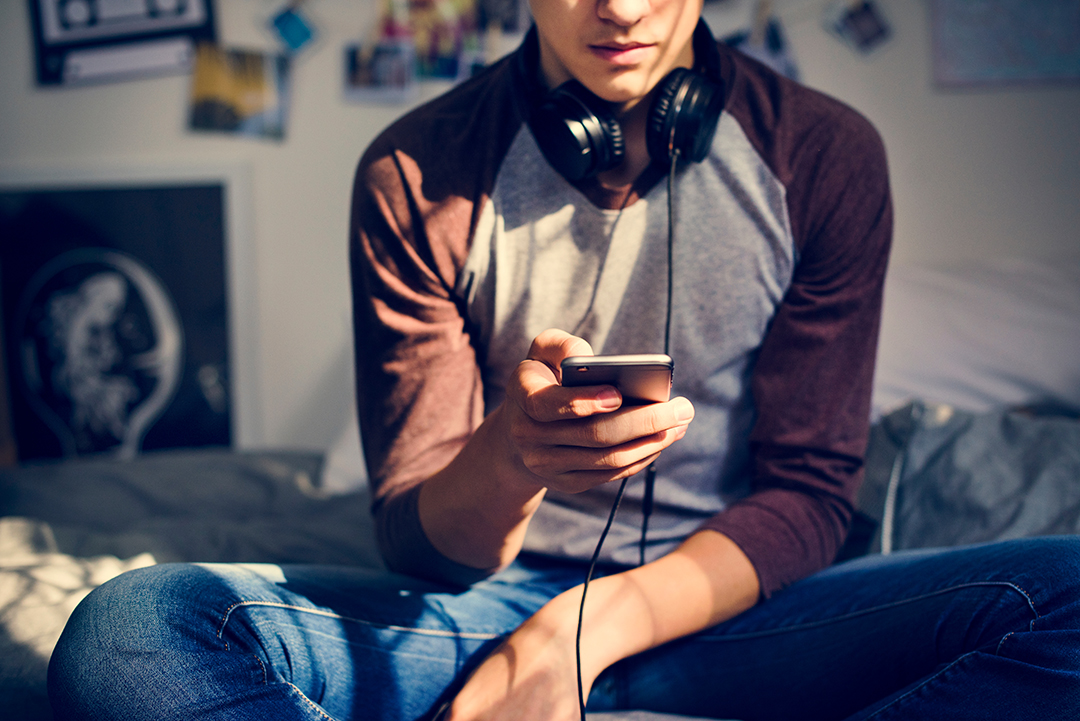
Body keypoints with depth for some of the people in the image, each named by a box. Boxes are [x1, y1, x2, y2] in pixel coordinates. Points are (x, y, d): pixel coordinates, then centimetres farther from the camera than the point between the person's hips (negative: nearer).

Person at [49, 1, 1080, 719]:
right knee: (123, 633, -25)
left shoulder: (823, 155, -1)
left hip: (724, 608, 1)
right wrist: (510, 455, -30)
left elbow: (809, 491, -2)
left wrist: (581, 632, -17)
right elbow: (416, 539, -5)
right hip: (484, 607, 0)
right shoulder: (416, 176, -3)